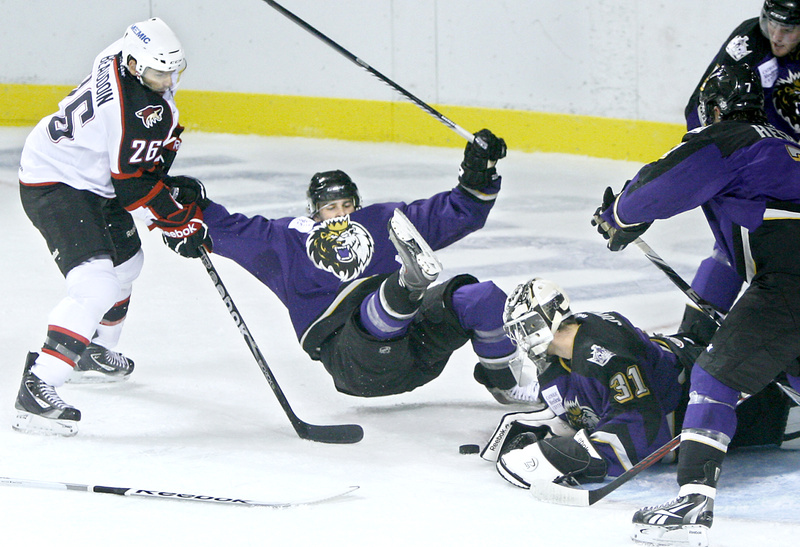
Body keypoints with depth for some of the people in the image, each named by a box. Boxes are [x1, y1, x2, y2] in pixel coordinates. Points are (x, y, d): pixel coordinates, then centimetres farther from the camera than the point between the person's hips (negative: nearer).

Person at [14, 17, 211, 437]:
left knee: (125, 261, 29)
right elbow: (133, 187, -25)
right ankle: (36, 392, -29)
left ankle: (92, 352, 49)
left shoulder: (126, 56, -3)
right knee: (96, 286, -24)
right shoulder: (138, 109, -31)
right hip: (55, 186, -11)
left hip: (90, 181, 11)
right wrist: (180, 225, -14)